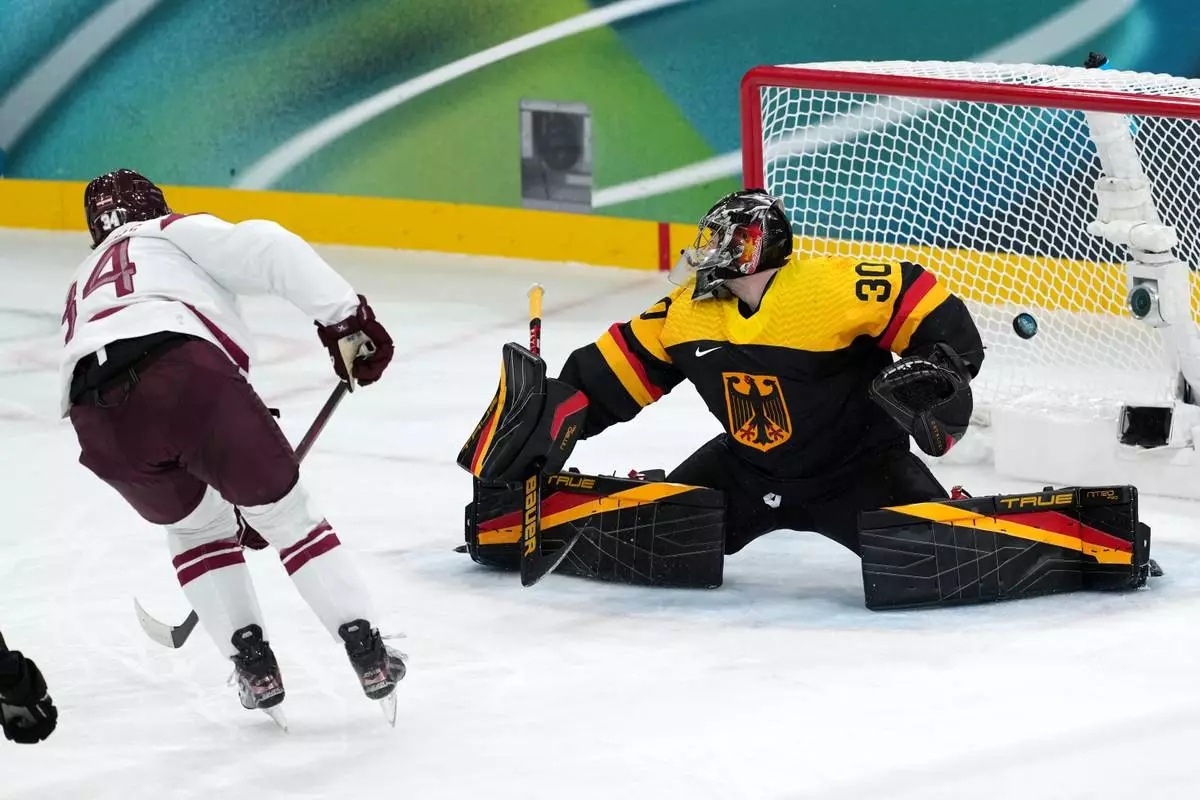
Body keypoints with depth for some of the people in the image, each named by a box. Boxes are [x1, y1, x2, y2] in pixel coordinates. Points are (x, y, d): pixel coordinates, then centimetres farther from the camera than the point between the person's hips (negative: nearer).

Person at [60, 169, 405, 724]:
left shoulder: (84, 287, 44)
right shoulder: (173, 233, 28)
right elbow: (264, 250, 5)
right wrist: (343, 318, 3)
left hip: (99, 419, 4)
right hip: (184, 370, -4)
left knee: (196, 526, 31)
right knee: (287, 513, 14)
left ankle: (252, 664, 20)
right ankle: (366, 653, 10)